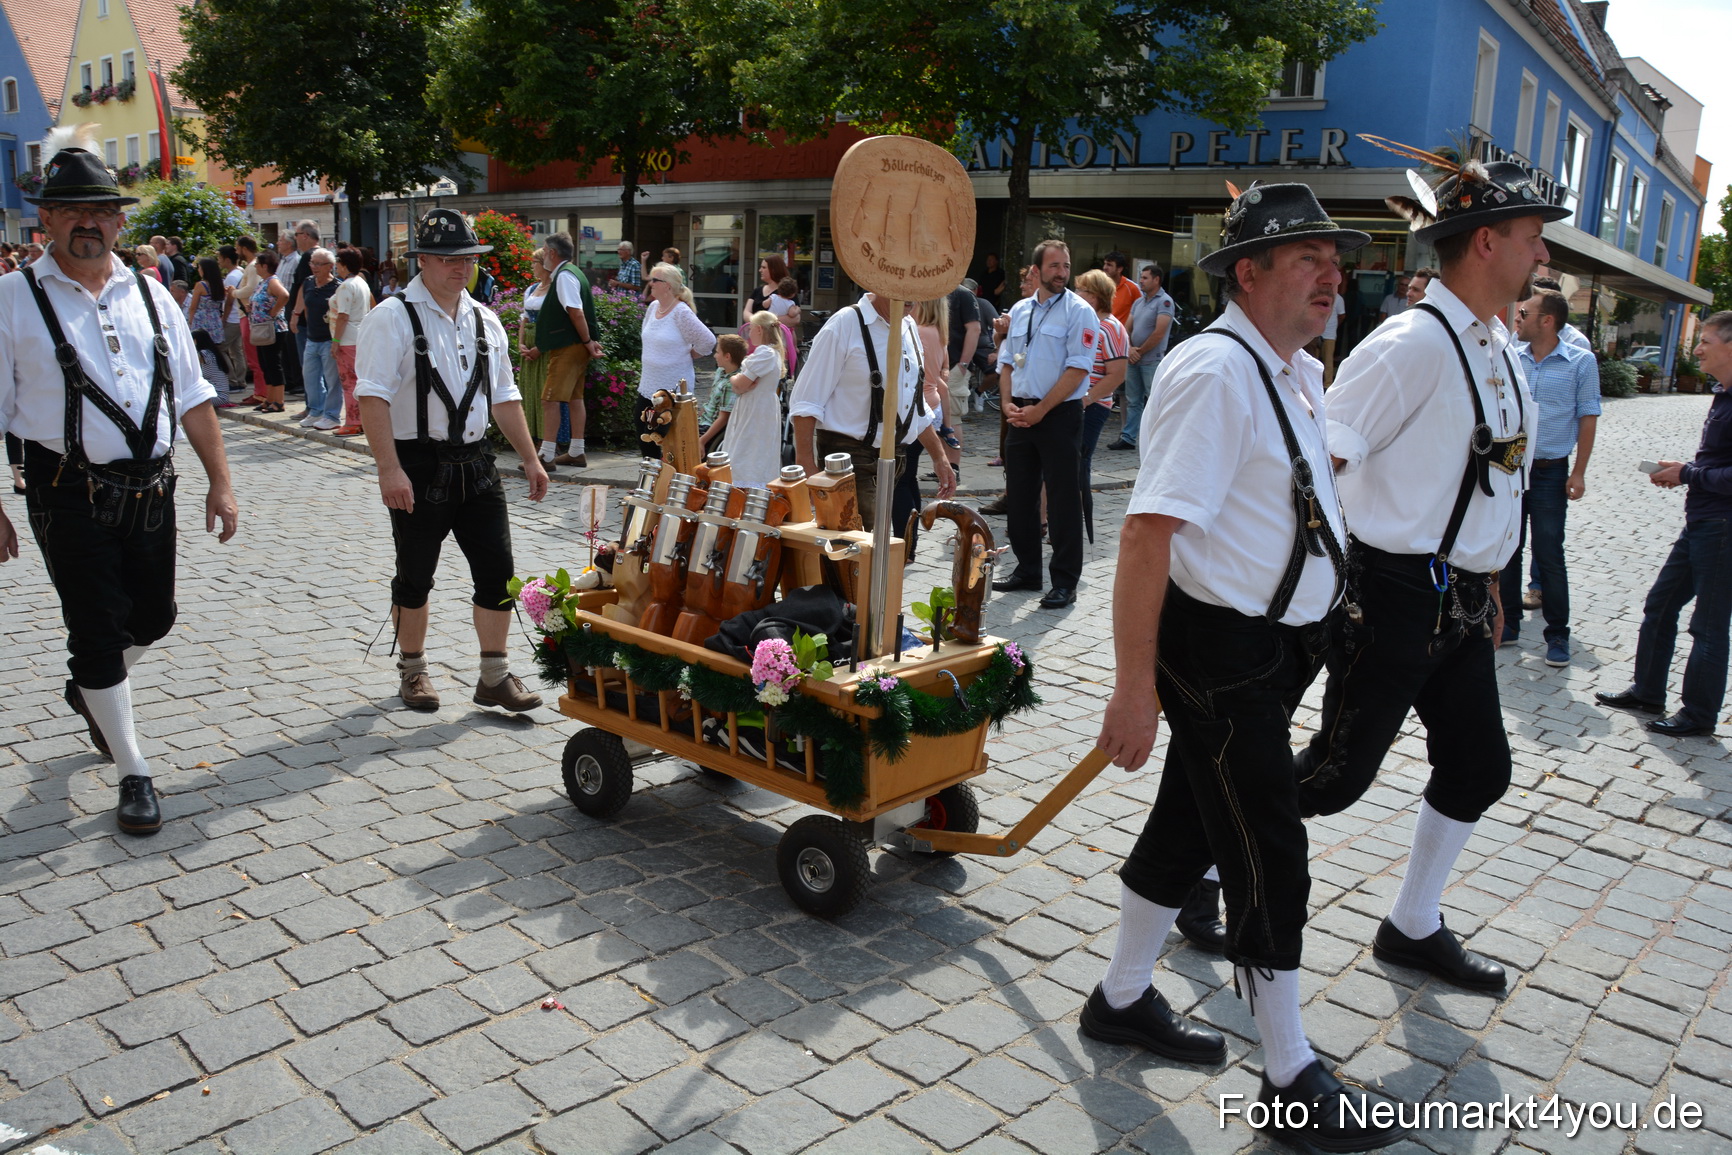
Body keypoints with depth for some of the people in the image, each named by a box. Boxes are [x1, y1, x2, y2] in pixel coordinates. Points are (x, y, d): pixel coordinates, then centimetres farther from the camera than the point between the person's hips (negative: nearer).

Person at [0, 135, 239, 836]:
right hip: (70, 496, -4)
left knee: (154, 619, 15)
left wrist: (220, 482, 7)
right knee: (98, 632, 2)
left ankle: (91, 689, 49)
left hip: (152, 488, 4)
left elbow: (192, 396, 11)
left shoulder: (149, 295, 9)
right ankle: (132, 775, 16)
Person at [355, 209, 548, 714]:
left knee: (497, 572, 3)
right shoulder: (394, 317, -8)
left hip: (475, 463, 5)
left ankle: (494, 677, 15)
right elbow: (373, 398, -17)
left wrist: (530, 459, 14)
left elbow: (505, 397, 18)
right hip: (419, 466, -5)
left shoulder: (485, 320, 12)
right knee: (415, 577, 9)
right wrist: (389, 469, -25)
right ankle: (413, 671, 28)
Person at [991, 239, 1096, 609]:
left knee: (1062, 499, -2)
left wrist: (1040, 410, -15)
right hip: (1021, 416, 6)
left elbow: (1077, 369, -13)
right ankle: (1027, 570, 24)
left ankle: (1065, 582, 5)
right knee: (1019, 495, 11)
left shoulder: (1078, 311, -6)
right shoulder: (1019, 311, 13)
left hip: (1060, 414, -6)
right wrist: (1008, 404, -1)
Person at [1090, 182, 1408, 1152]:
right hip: (1223, 650, -9)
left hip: (1276, 648, 9)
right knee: (1269, 854, 1)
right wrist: (1136, 685, -27)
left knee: (1190, 824, 18)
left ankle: (1124, 999, 37)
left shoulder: (1303, 373, 11)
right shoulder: (1216, 373, -20)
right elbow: (1147, 533, -26)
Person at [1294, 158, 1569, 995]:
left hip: (1460, 602, 9)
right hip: (1396, 597, -9)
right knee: (1338, 774, -1)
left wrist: (1484, 583, 21)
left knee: (1478, 768, 16)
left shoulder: (1498, 347, 12)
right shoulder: (1412, 343, -18)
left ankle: (1413, 928, 34)